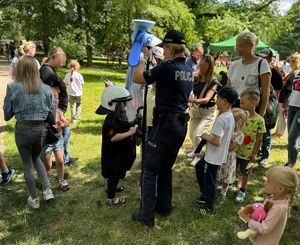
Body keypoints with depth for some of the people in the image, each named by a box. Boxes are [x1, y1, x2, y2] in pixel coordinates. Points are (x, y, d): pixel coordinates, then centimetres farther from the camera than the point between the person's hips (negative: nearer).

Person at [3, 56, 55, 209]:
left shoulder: (13, 87, -9)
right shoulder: (46, 88, -3)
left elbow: (7, 115, -1)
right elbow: (52, 116, 2)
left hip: (22, 129, -2)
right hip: (41, 129, 2)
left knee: (27, 164, 16)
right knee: (36, 159, 28)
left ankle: (34, 199, 26)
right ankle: (47, 190, 19)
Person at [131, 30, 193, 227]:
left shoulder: (168, 67, -16)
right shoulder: (189, 70, 11)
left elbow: (137, 78, -13)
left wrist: (144, 58, 2)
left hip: (165, 124, -8)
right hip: (180, 125, 8)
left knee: (149, 170, 2)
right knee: (166, 168, 20)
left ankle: (147, 216, 8)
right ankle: (164, 207, 31)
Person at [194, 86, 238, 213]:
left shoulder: (221, 119, -27)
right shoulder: (230, 116, 3)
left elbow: (217, 141, -30)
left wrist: (205, 136, -15)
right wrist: (210, 136, 7)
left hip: (214, 157, -10)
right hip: (219, 155, 10)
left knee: (209, 181, 6)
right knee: (199, 166, 27)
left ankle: (208, 207, 24)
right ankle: (205, 194, 38)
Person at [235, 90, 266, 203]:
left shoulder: (259, 120, -16)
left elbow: (259, 139, -8)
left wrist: (254, 153, -6)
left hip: (247, 153, -2)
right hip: (235, 150, 3)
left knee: (245, 172, 16)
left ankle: (242, 191, 35)